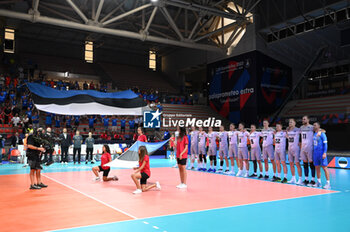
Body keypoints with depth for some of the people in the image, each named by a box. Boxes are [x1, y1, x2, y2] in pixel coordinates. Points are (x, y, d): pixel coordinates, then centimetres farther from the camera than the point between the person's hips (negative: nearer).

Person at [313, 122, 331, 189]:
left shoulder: (322, 134, -8)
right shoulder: (314, 134, 14)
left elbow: (325, 144, -11)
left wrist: (324, 153, -18)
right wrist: (313, 152, 18)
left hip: (321, 153, -7)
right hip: (315, 153, 7)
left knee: (324, 167, -7)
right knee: (317, 167, 10)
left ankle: (328, 183, -3)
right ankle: (318, 182, 18)